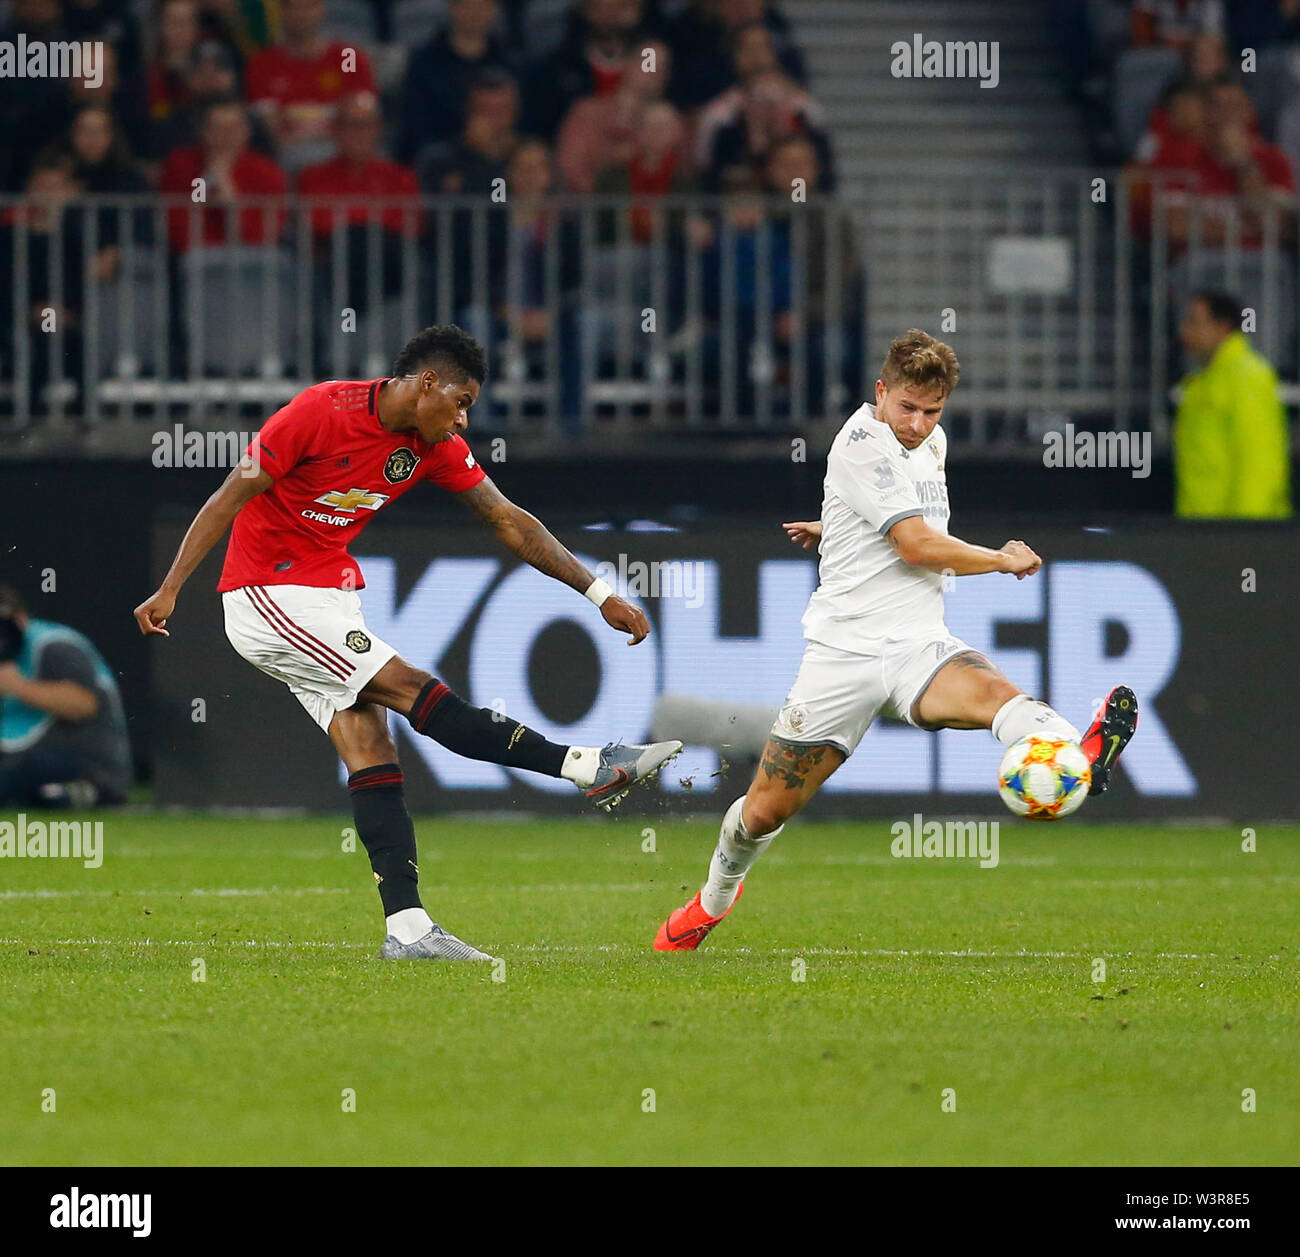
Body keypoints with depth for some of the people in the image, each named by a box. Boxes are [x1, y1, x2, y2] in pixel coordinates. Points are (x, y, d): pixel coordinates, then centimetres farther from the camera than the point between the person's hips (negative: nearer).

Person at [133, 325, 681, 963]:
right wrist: (169, 589, -18)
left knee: (373, 753, -5)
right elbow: (231, 497, -15)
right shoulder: (321, 411, -18)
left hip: (332, 599, 8)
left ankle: (406, 928, -11)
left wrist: (601, 594, 5)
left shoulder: (436, 447, 2)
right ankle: (588, 767, -17)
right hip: (266, 594, -8)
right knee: (411, 690, -15)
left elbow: (509, 522, 8)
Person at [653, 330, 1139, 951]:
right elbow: (917, 545, -17)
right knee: (766, 809, 2)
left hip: (920, 644, 4)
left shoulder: (932, 443, 15)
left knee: (991, 691, -32)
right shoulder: (862, 442, -10)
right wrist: (1006, 560, -6)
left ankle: (1082, 758, -64)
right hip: (844, 648, -4)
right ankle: (715, 897, 33)